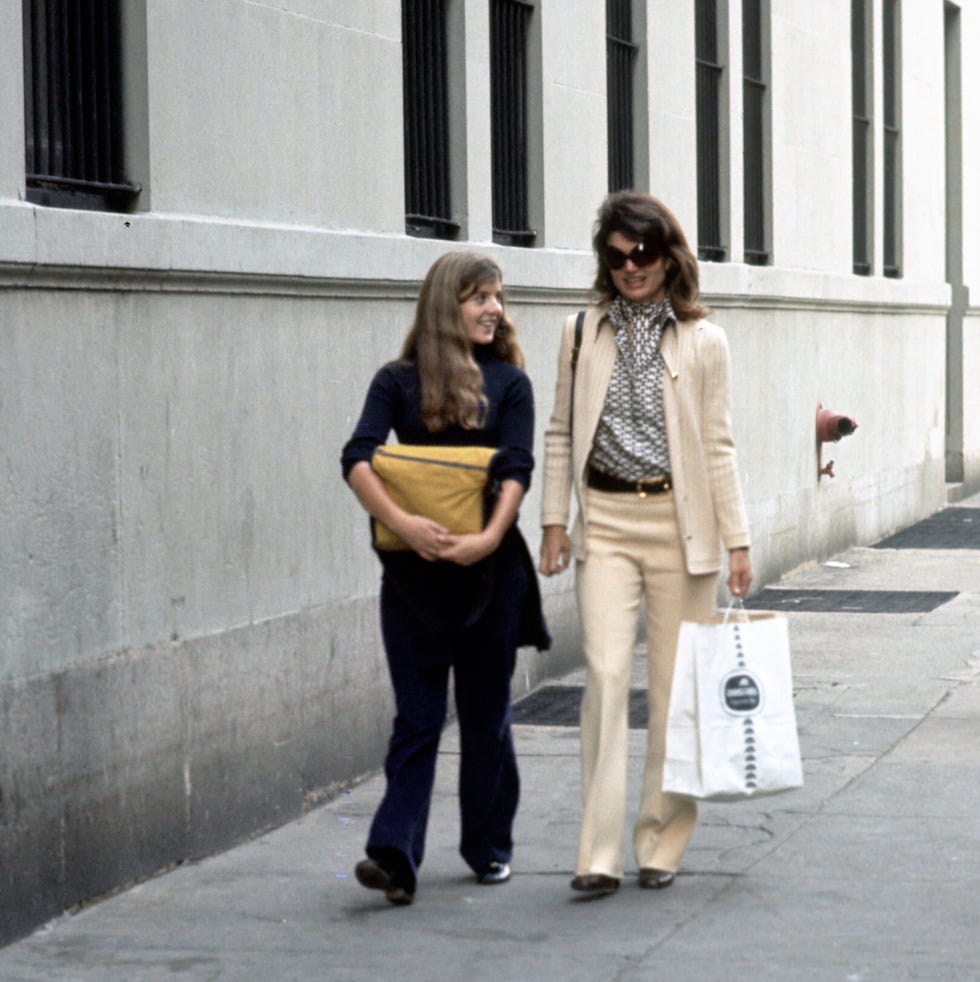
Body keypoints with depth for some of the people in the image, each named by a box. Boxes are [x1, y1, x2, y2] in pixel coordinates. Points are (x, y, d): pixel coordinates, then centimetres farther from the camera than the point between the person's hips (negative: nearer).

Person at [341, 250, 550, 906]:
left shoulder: (509, 383, 5)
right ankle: (395, 854, -9)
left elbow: (516, 469, -6)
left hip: (490, 568, 1)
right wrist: (401, 521, -24)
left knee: (486, 711, 9)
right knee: (417, 716, -4)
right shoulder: (400, 380, 4)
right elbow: (358, 460, -8)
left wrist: (492, 535, -24)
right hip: (414, 572, -1)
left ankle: (490, 846, 22)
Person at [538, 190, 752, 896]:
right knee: (607, 674, -11)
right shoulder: (583, 334, 7)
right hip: (605, 525, 0)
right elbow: (561, 433, 11)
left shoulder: (702, 341, 2)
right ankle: (600, 852, -11)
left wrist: (738, 541, 0)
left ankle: (663, 843, 16)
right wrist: (555, 520, 5)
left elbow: (718, 446, 2)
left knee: (675, 685, 4)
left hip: (680, 523, 0)